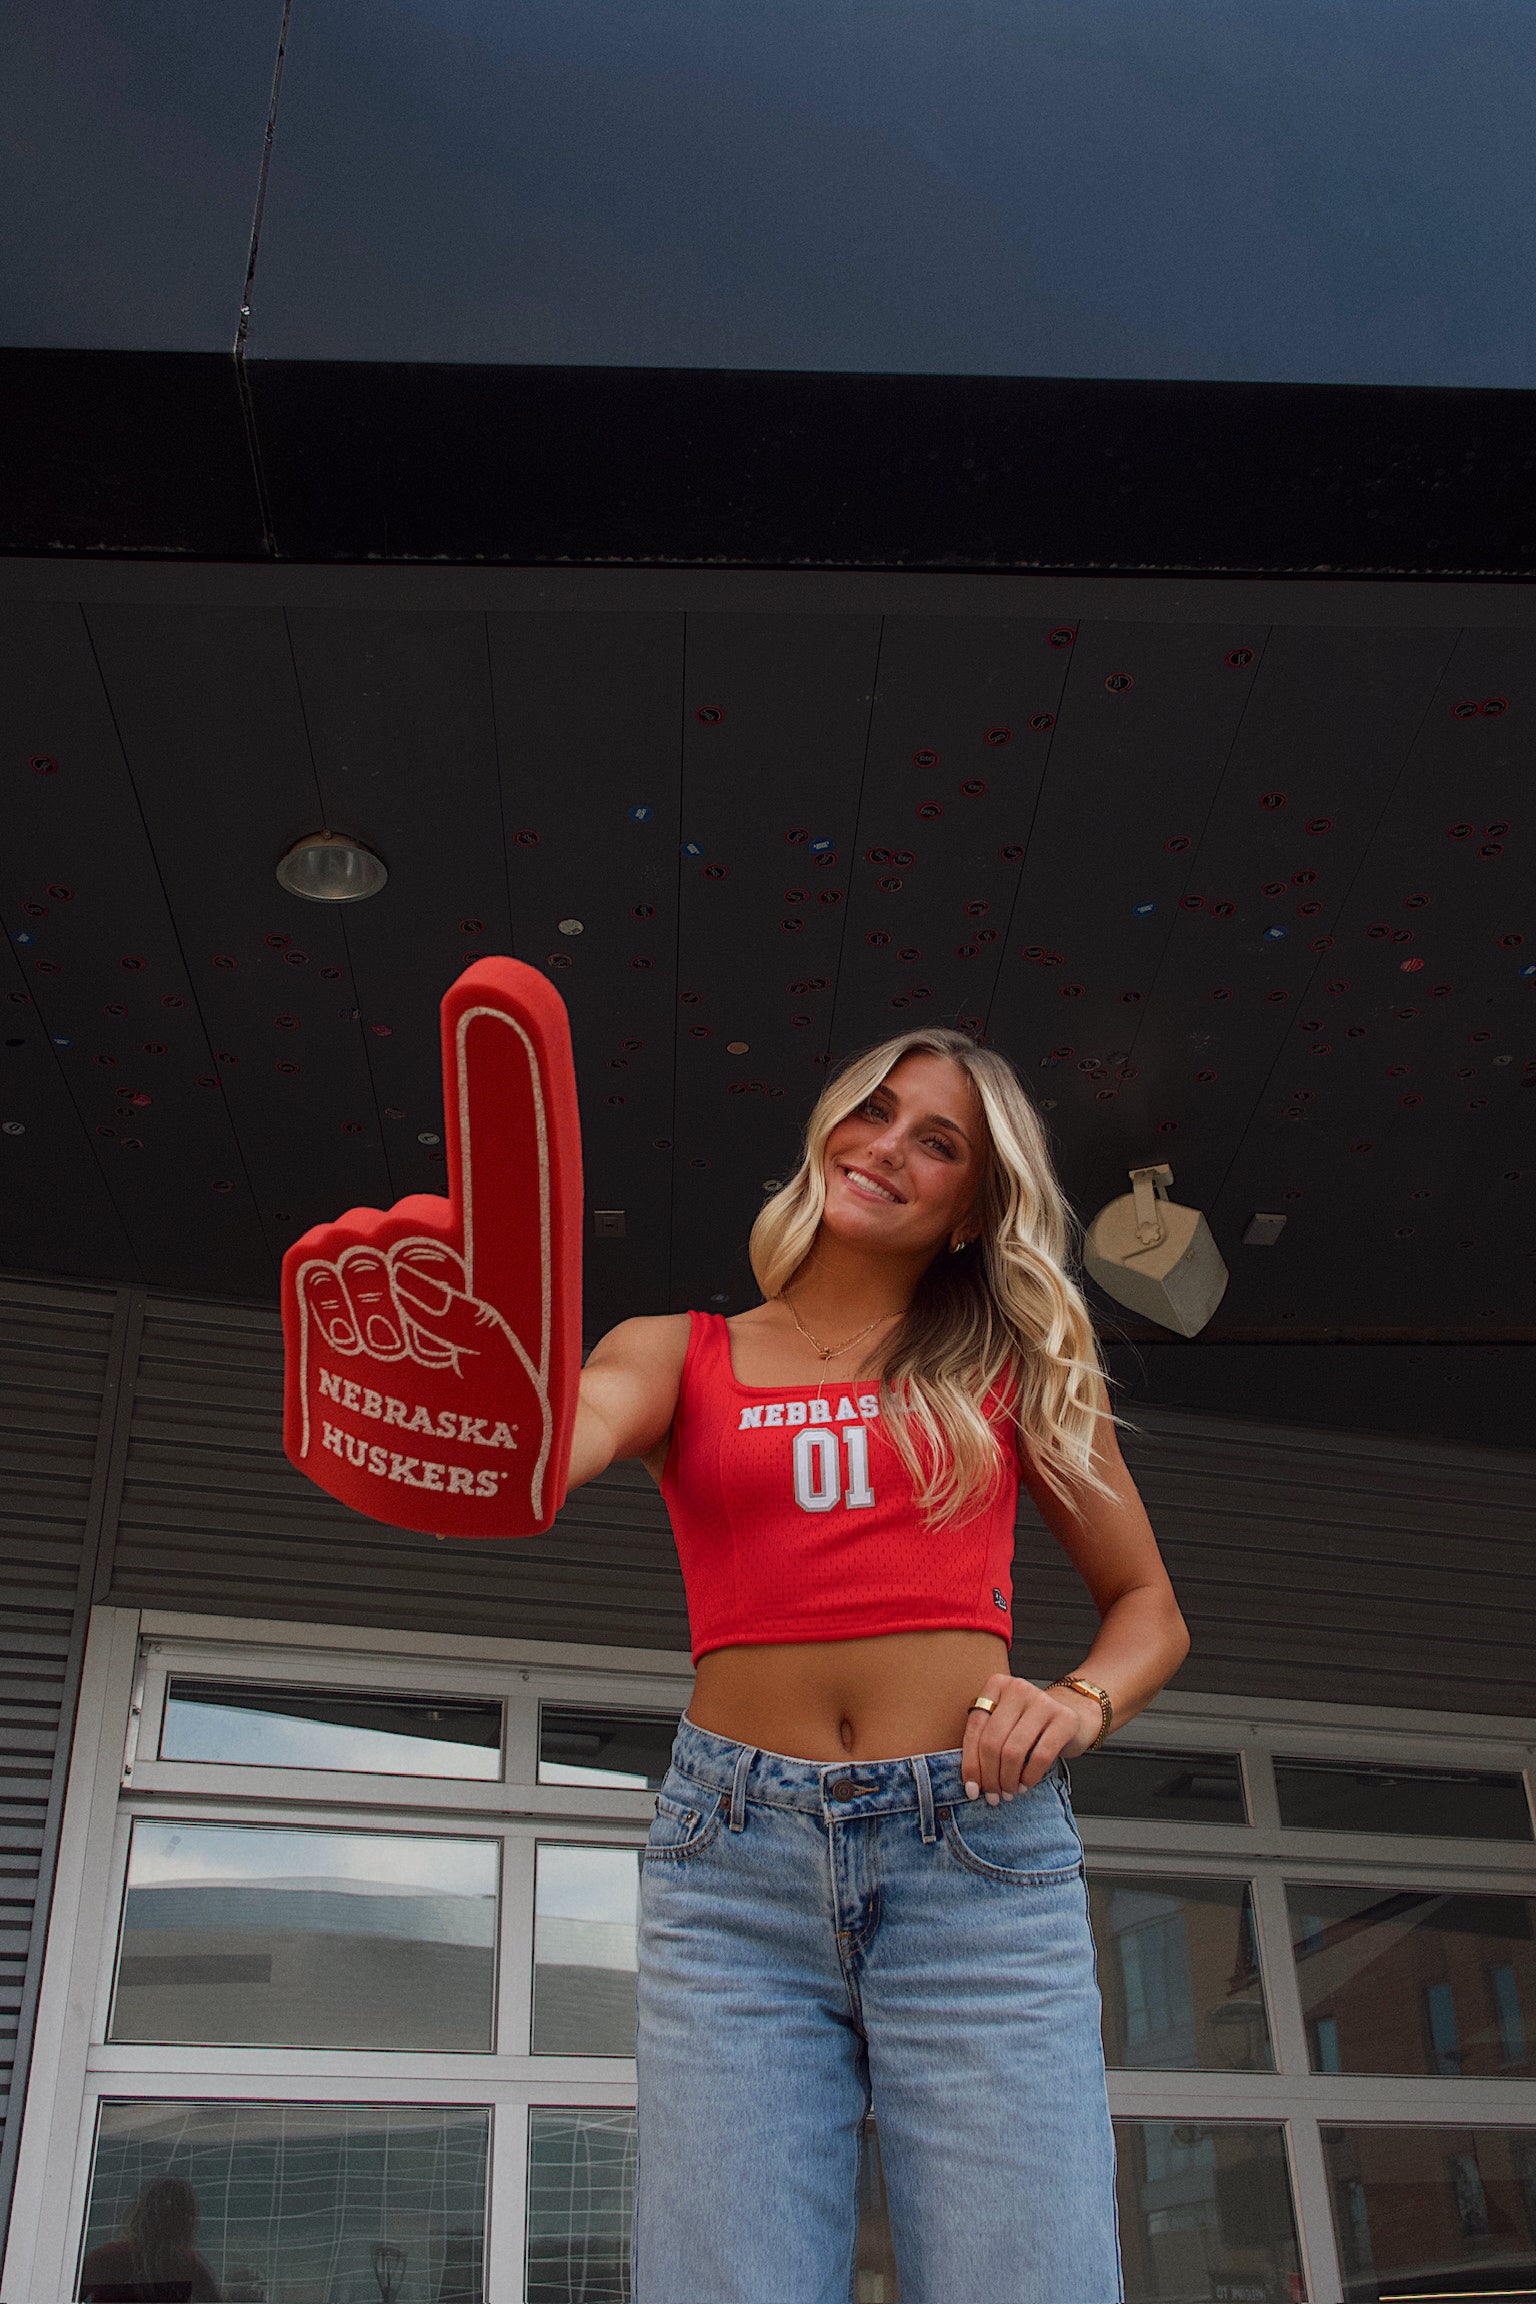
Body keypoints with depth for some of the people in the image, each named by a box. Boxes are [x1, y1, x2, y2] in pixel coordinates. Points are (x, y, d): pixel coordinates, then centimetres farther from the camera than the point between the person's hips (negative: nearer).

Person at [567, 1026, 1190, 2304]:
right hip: (734, 1857, 0)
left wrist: (1081, 1704, -4)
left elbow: (1149, 1608, 19)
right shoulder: (681, 1354, 12)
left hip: (979, 1854, 0)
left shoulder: (1015, 1362, 14)